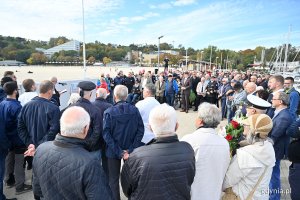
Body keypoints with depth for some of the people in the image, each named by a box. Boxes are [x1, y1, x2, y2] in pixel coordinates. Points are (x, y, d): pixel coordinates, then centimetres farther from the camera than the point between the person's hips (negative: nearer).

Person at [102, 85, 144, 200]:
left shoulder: (109, 112, -14)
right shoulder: (135, 110, -9)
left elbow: (106, 134, -18)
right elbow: (140, 130, -12)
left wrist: (119, 151, -16)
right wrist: (131, 149, -12)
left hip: (113, 151, -2)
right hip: (131, 150, 2)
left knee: (113, 179, 17)